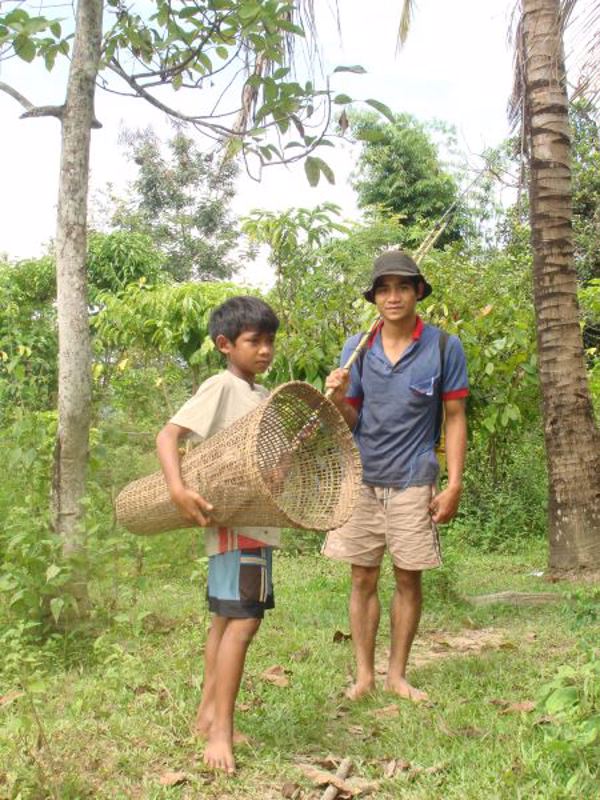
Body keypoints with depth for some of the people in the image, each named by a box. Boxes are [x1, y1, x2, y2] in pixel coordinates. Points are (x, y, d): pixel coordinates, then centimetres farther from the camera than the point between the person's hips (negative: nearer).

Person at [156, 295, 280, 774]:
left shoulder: (264, 396, 14)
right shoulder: (221, 386, -11)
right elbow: (168, 435, -18)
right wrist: (178, 489, -34)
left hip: (258, 522, 9)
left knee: (227, 618, 15)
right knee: (242, 620, -11)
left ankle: (209, 713, 26)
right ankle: (221, 732, -4)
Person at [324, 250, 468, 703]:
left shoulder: (444, 347, -3)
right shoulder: (357, 348, 3)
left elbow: (455, 418, 1)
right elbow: (351, 422, 7)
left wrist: (454, 484, -5)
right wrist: (339, 399, -16)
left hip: (413, 483, -1)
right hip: (362, 479, 2)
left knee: (409, 580, 6)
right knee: (363, 580, 6)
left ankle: (397, 674, 21)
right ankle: (364, 675, 18)